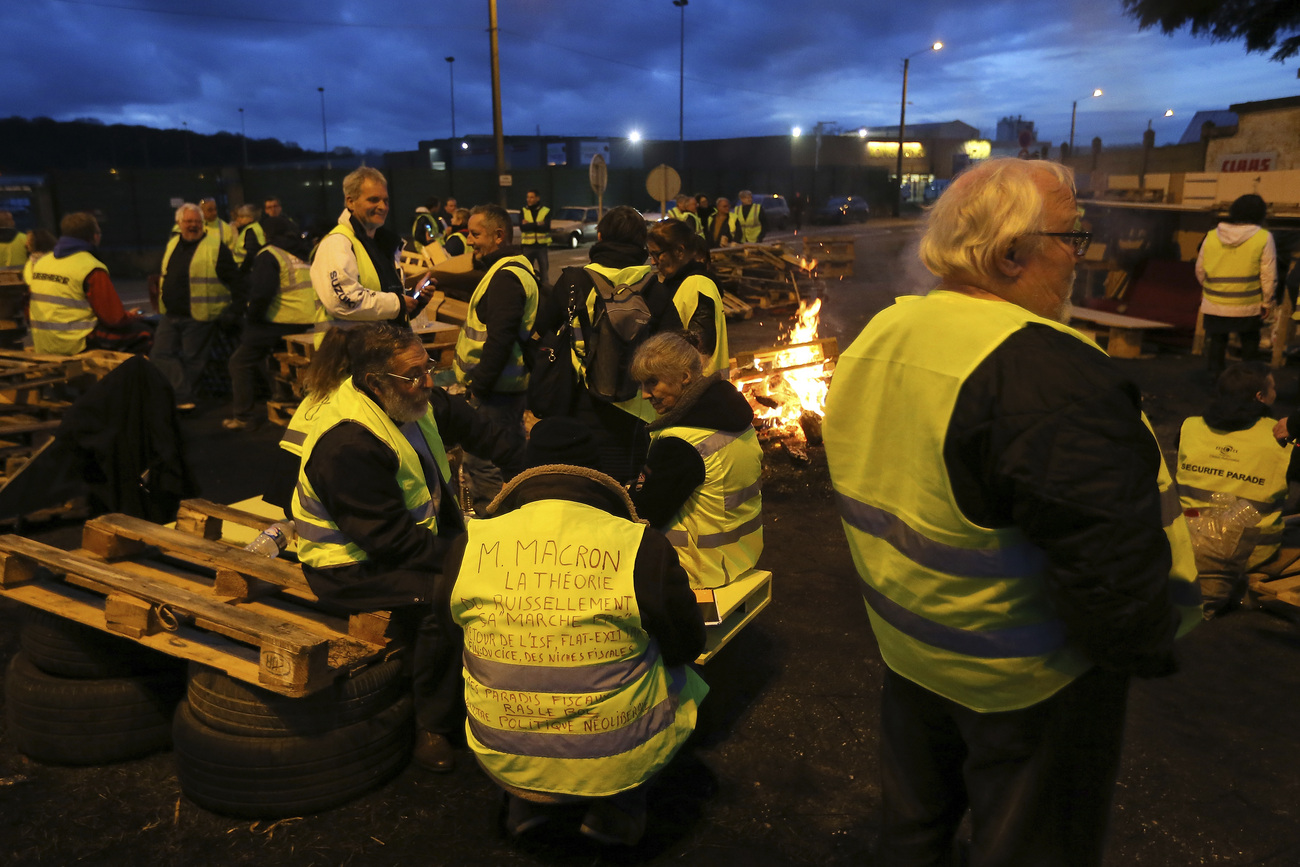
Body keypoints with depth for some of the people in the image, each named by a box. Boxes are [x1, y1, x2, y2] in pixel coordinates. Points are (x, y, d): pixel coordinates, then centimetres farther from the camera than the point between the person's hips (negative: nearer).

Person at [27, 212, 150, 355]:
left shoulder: (39, 262, 11)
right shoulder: (91, 269, -14)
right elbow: (114, 319, -13)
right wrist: (131, 317, 9)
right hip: (76, 345, -8)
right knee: (140, 331, -1)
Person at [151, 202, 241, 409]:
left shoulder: (216, 247, -8)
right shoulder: (172, 245, 13)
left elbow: (235, 281, -10)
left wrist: (235, 310, -15)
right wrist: (161, 303, 20)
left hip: (198, 317, -7)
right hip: (170, 315, 7)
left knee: (192, 360, 3)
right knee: (160, 354, -2)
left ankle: (183, 398, 16)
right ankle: (184, 398, -5)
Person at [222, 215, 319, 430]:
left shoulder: (270, 255, -8)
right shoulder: (305, 255, 15)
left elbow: (261, 293, -20)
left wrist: (252, 316, -4)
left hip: (280, 323, -8)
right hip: (308, 323, 8)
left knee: (240, 363, 7)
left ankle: (242, 416, 10)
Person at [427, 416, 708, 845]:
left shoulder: (469, 545, -10)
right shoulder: (642, 547, -17)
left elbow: (449, 636, 8)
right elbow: (687, 645, -4)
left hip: (503, 761, 3)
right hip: (617, 760, -2)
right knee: (683, 680, 27)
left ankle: (525, 802, 30)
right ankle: (618, 807, 24)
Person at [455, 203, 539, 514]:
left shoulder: (506, 276, -18)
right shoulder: (514, 268, 17)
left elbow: (499, 339, -25)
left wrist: (478, 385, -19)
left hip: (496, 391, -11)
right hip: (507, 384, 11)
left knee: (482, 465, -7)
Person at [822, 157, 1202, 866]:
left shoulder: (876, 339, -2)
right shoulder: (1049, 376, -30)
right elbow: (1113, 564, -30)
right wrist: (1149, 649, -9)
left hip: (907, 642, 8)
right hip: (1023, 677, -7)